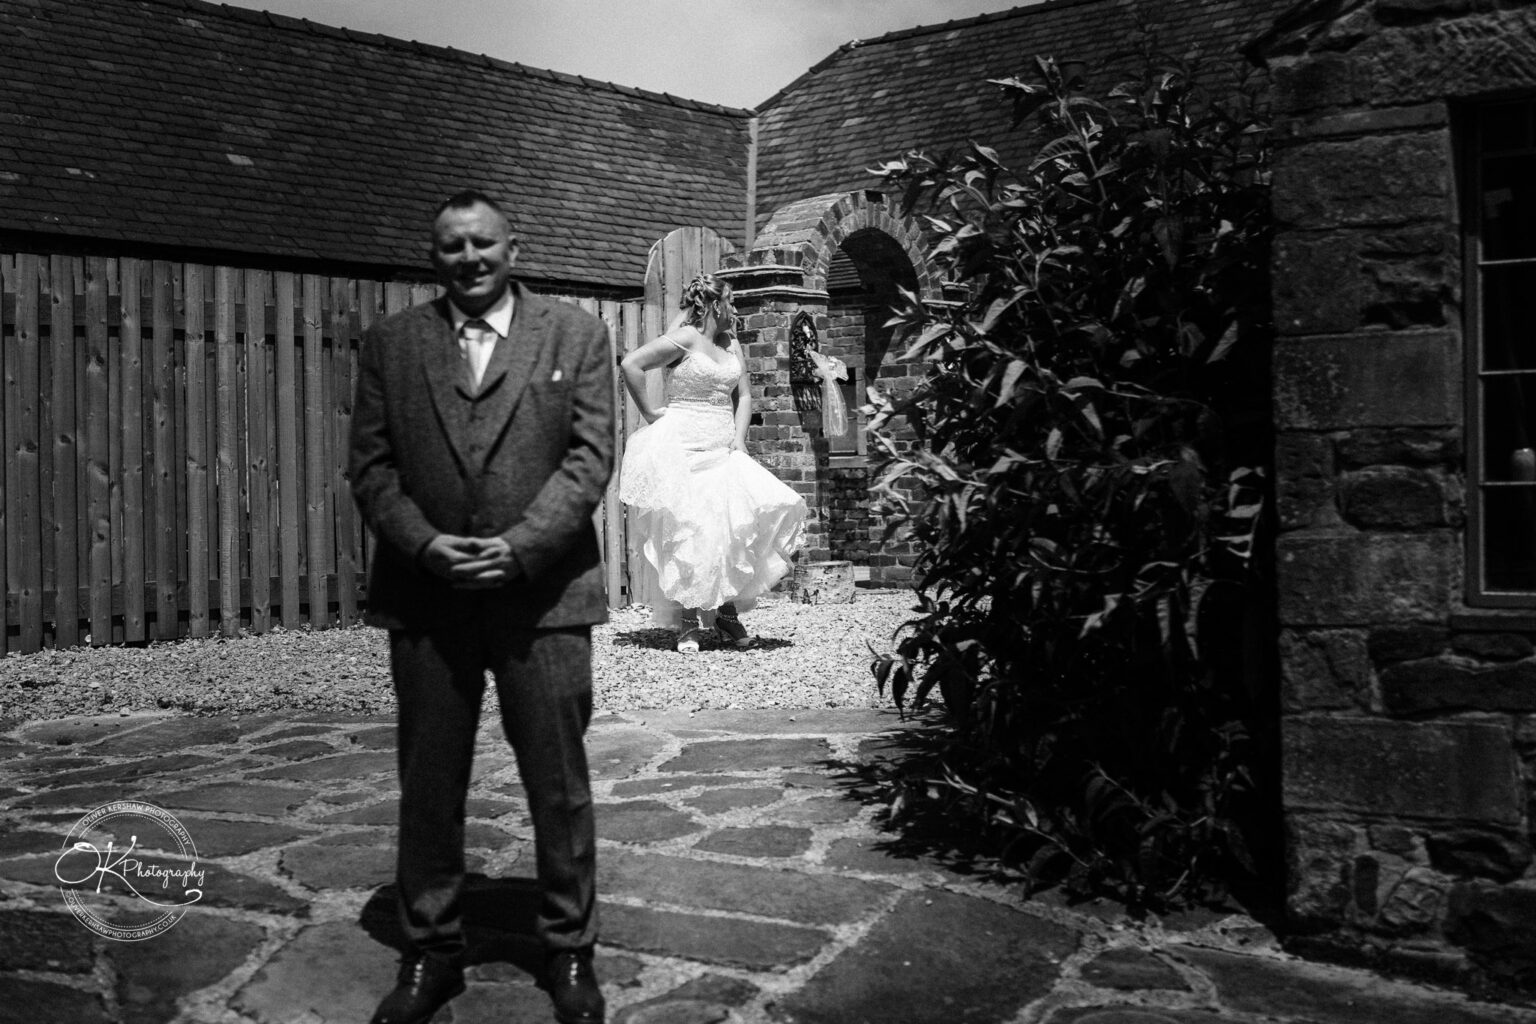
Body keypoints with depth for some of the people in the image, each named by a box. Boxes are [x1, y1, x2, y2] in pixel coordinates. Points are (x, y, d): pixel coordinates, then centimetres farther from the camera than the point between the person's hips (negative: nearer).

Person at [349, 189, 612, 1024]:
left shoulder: (575, 334, 4)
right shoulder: (390, 344, 10)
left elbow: (590, 459, -3)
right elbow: (371, 466, 6)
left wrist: (518, 547, -13)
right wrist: (424, 544, -11)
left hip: (542, 594, -2)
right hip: (425, 597, 2)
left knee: (559, 784, 4)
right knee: (428, 783, 9)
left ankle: (569, 951, 19)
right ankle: (430, 951, 24)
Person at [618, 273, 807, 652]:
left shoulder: (732, 345, 17)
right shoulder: (684, 338, -5)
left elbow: (744, 396, 19)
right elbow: (630, 365, -13)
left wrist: (739, 438, 4)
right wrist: (649, 412, -8)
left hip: (724, 449, 6)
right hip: (684, 448, -6)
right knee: (691, 529, -9)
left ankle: (727, 610, 2)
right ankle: (689, 624, 1)